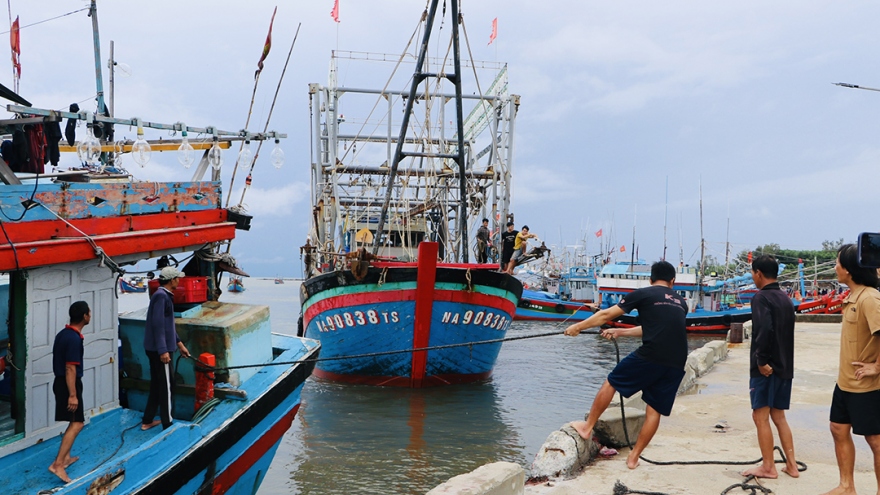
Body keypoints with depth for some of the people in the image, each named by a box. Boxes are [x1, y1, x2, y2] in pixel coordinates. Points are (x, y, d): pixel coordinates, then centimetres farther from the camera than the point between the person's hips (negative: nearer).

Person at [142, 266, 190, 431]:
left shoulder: (165, 295, 14)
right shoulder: (161, 296, -18)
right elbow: (158, 324, -24)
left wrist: (179, 343, 26)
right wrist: (163, 350, -26)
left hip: (154, 349, 10)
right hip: (160, 349, -10)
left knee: (156, 385, 18)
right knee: (167, 387, -3)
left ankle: (147, 421, 27)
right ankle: (167, 425, 4)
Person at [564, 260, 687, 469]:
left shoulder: (643, 294, 8)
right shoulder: (681, 302, 23)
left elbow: (606, 315, 11)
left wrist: (578, 326, 23)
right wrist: (620, 332, 40)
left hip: (650, 356, -5)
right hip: (677, 364, 5)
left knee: (610, 384, 13)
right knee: (655, 410, 12)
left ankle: (587, 427, 21)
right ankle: (634, 457, 16)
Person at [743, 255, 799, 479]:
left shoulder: (761, 297, -12)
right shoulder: (785, 299, 13)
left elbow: (764, 329, -27)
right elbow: (786, 332, 15)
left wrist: (761, 360, -20)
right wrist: (781, 362, 17)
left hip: (766, 367, -8)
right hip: (784, 366, 8)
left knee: (761, 416, 0)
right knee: (778, 416, 16)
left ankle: (768, 467, 5)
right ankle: (791, 464, 18)